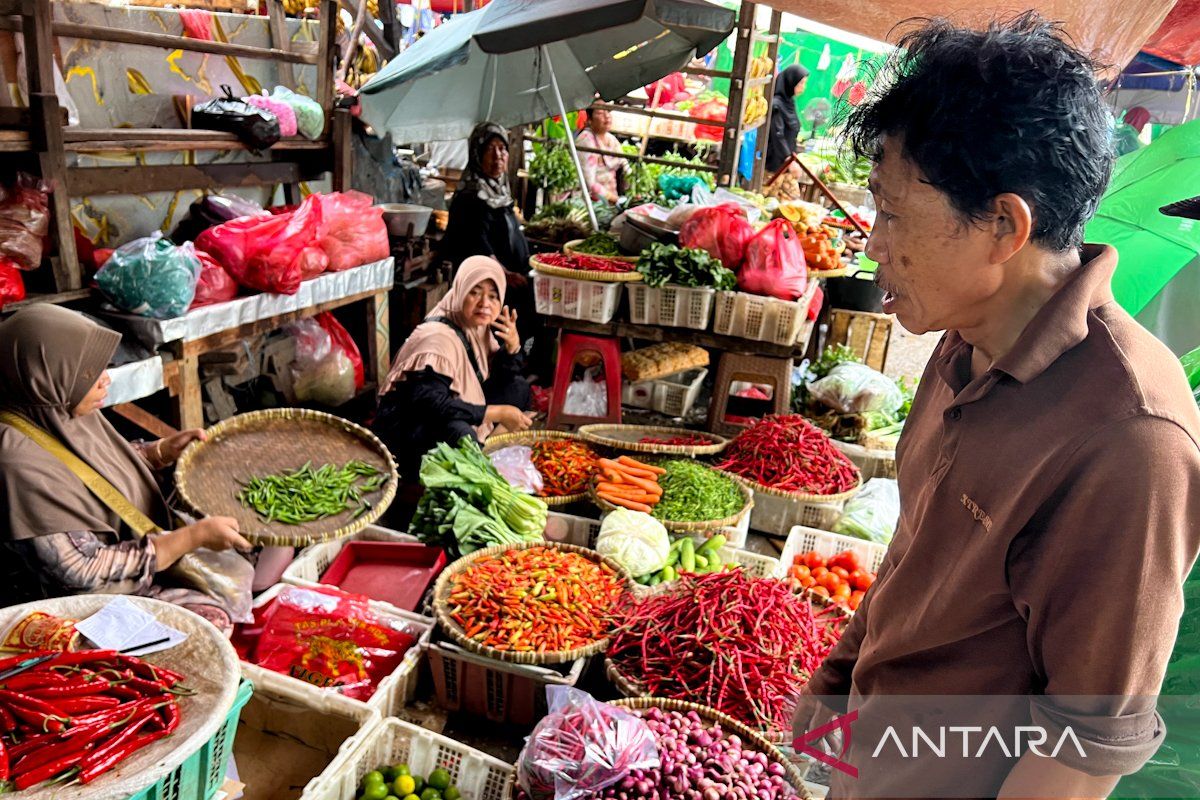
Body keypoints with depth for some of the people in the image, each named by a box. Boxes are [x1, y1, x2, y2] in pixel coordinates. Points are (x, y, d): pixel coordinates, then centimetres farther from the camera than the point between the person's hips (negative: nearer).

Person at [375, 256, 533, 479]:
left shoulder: (478, 328, 0)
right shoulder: (438, 337, -25)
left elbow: (500, 383, 7)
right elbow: (432, 404, -33)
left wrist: (512, 346, -13)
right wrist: (497, 413, -27)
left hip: (457, 423, 9)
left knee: (518, 388, 7)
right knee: (459, 433, -39)